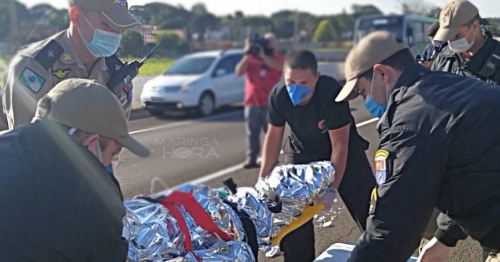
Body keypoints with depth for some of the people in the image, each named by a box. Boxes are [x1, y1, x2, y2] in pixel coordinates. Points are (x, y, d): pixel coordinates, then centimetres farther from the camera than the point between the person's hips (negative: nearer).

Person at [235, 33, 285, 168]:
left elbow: (279, 67, -20)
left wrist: (262, 55, -21)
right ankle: (251, 158, 7)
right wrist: (247, 55, -11)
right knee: (252, 132, 3)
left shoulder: (277, 58, 4)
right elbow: (239, 72, -3)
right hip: (252, 102, 2)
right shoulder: (251, 58, 8)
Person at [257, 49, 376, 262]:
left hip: (343, 149, -3)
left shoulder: (332, 92, -34)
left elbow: (339, 145, -27)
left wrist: (332, 188, -29)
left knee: (367, 206, -5)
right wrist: (264, 177, -7)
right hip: (302, 152, 3)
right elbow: (274, 136, -8)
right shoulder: (278, 95, -24)